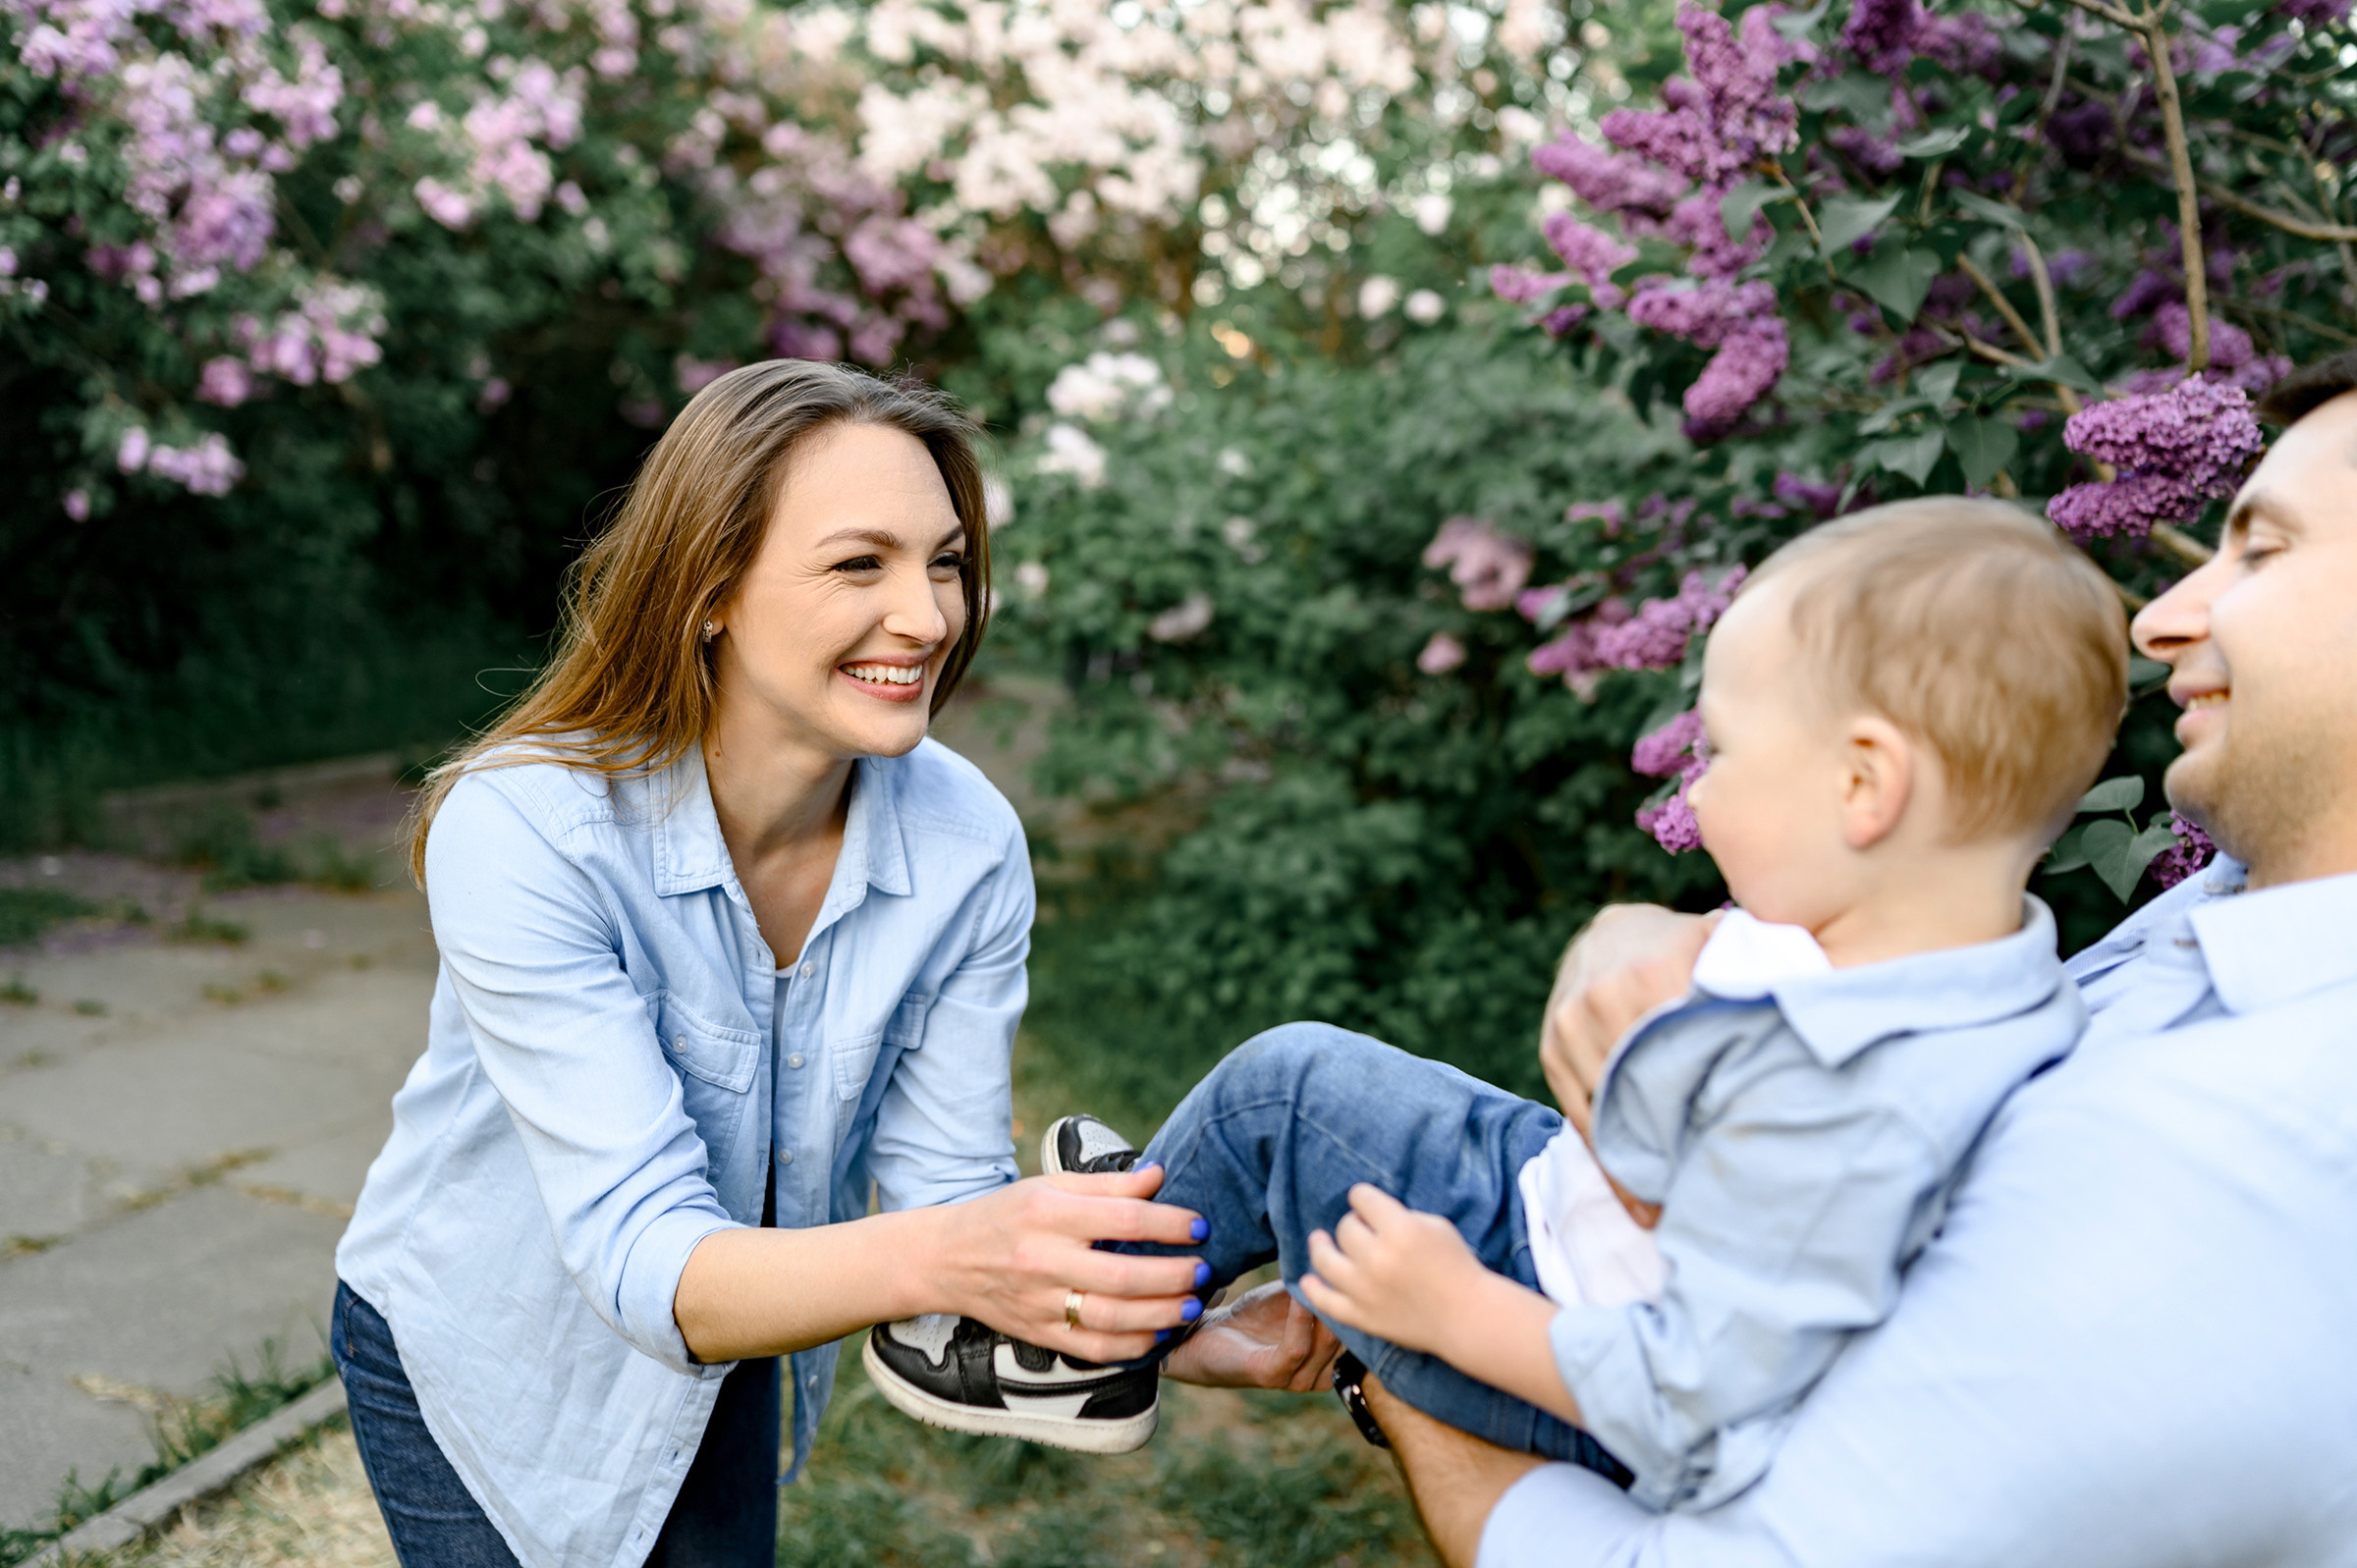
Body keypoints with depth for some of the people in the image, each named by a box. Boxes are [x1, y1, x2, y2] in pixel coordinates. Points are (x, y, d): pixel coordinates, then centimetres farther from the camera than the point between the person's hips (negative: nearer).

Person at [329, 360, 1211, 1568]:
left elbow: (943, 1186, -15)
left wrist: (1156, 1324, -33)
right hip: (480, 1366, -3)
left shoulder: (968, 846, -21)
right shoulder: (521, 832, -33)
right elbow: (642, 1253, -37)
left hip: (729, 1352, 4)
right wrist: (938, 1259, -55)